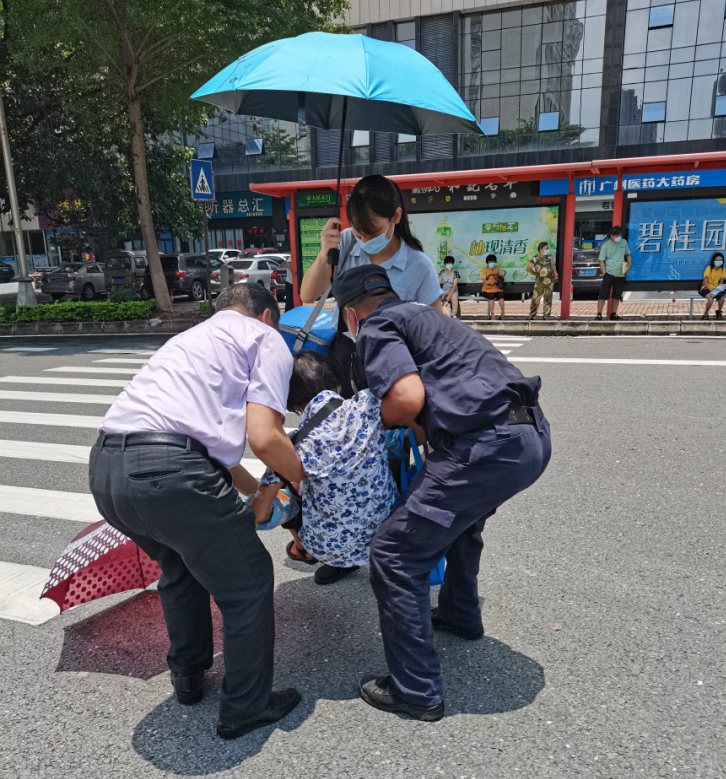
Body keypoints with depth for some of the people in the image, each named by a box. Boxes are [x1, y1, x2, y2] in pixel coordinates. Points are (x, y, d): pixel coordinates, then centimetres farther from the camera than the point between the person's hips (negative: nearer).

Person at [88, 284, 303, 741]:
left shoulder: (192, 338, 32)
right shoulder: (267, 339, 9)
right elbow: (263, 438, -6)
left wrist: (259, 492, 44)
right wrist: (304, 479, 14)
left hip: (104, 469, 9)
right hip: (169, 473, -8)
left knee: (180, 565, 33)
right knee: (248, 583, 15)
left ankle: (189, 676, 50)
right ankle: (247, 707, 31)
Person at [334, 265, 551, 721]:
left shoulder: (376, 326, 1)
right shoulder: (424, 316, 28)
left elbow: (408, 398, -14)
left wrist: (385, 418, 5)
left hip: (488, 446, -10)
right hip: (534, 435, 10)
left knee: (394, 555, 2)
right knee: (458, 516, 35)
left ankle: (416, 691, 15)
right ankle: (460, 614, 53)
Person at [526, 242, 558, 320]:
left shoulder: (550, 256, 3)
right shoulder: (535, 259, -9)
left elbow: (553, 265, 16)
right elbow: (528, 269, 0)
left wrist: (554, 272, -1)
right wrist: (536, 274, 0)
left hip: (550, 281, 3)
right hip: (540, 281, -3)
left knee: (547, 299, 8)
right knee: (535, 298, -2)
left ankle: (546, 317, 17)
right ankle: (531, 316, 9)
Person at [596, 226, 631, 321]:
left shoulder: (624, 242, 8)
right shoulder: (606, 245, -3)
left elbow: (628, 255, 19)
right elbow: (601, 260, -3)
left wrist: (629, 265, 4)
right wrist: (604, 273, -11)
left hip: (620, 275, 4)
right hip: (609, 274, -4)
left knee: (617, 296, 10)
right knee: (603, 294, -9)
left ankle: (614, 314, 19)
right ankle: (599, 314, -5)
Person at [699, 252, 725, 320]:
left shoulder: (722, 269, 2)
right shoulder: (709, 268, -12)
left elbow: (721, 282, 7)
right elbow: (705, 282, -14)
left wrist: (719, 289, -13)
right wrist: (711, 290, -24)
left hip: (716, 288, 4)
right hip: (706, 288, -4)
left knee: (722, 297, -27)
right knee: (710, 299, -34)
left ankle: (719, 311, 1)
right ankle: (705, 313, -9)